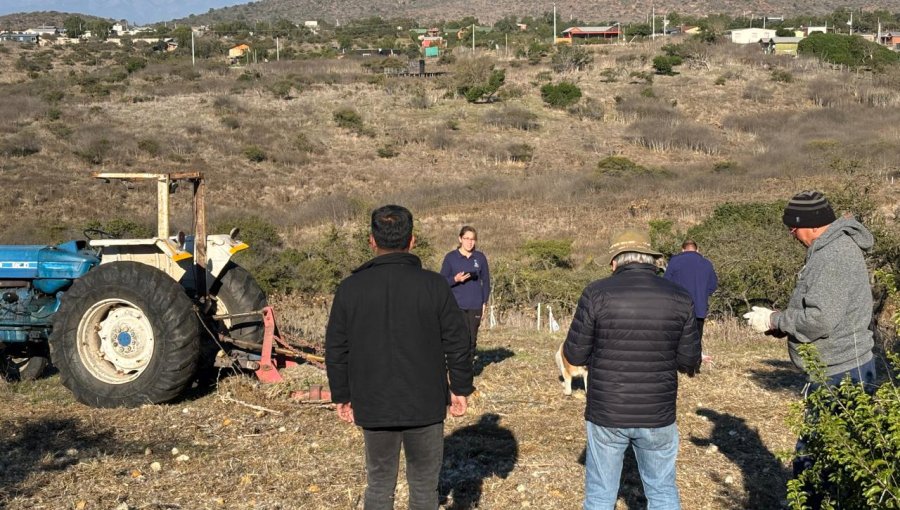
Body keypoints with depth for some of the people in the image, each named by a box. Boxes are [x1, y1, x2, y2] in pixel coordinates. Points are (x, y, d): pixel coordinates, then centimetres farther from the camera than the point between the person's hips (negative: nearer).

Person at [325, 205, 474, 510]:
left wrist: (342, 396, 12)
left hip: (374, 408, 1)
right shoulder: (433, 285, -8)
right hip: (426, 406, -1)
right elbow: (457, 344, -4)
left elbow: (336, 350, 2)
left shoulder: (350, 288, -3)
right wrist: (461, 389, 7)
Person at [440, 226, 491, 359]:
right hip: (457, 306, -2)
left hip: (476, 306, 2)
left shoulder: (480, 258, 6)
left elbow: (486, 281, 13)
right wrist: (455, 279, -17)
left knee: (473, 338, 5)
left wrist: (485, 302, 5)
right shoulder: (450, 257, 0)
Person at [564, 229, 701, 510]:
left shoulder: (596, 293, -9)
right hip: (657, 415, 2)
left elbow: (575, 354, -5)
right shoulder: (679, 297, -3)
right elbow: (689, 362, 1)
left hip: (606, 415, -1)